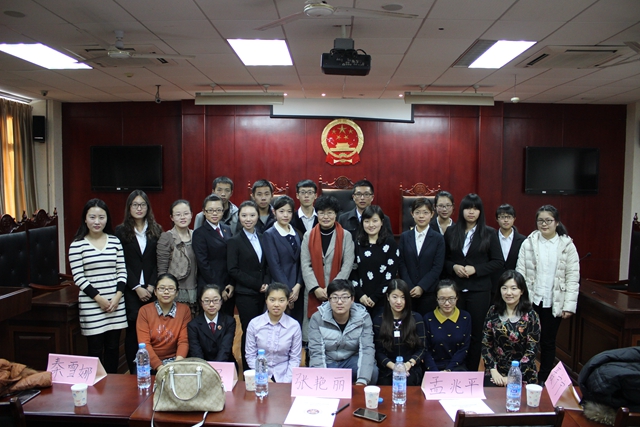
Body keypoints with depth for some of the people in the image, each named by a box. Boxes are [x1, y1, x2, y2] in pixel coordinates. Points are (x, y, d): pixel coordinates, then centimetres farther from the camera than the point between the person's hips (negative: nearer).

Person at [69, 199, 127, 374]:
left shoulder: (115, 241, 5)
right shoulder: (77, 245, -4)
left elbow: (122, 271, 6)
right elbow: (78, 277, -6)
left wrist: (118, 296, -6)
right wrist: (98, 298, -11)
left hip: (116, 302, 3)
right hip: (91, 305, -3)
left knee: (113, 346, 10)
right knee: (95, 348, 3)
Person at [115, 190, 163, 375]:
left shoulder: (156, 230, 8)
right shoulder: (121, 231, 3)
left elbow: (159, 262, 4)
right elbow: (122, 264, -1)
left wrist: (152, 286, -6)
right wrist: (137, 288, -8)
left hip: (151, 288, 1)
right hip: (131, 289, -1)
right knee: (133, 329, -1)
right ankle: (134, 371, 9)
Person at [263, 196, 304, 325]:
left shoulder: (296, 234, 11)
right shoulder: (269, 234, -4)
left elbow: (300, 262, 8)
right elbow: (274, 265, -9)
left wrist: (298, 286, -6)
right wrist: (287, 291, -12)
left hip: (297, 290, 4)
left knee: (297, 324, 5)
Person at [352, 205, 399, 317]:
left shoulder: (390, 243, -2)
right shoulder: (357, 243, 7)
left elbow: (391, 273, -6)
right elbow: (353, 270, 6)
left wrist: (375, 297, -9)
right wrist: (360, 295, -6)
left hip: (382, 300, -2)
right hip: (360, 300, 2)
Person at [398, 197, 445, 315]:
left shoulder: (438, 238, 1)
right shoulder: (405, 237, 6)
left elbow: (437, 267, -4)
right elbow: (401, 264, 2)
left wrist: (422, 287, -12)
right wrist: (409, 287, -9)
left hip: (429, 292, -1)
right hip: (408, 291, 1)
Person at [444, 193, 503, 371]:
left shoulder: (489, 234, 1)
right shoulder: (451, 232, 5)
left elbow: (498, 261, 0)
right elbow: (443, 258, 11)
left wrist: (475, 269, -12)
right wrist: (453, 267, -9)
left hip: (479, 290, -1)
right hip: (455, 288, 1)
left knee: (476, 332, 5)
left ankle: (471, 372, 19)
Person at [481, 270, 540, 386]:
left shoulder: (530, 316, -6)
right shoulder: (493, 312, 3)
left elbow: (531, 350, -8)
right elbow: (486, 344, 4)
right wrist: (493, 371, -8)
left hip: (522, 375, -2)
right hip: (496, 372, 2)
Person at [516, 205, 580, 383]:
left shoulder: (567, 245, 0)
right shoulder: (528, 243, 0)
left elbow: (573, 277, -1)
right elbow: (521, 273, 0)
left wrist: (569, 305, -6)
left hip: (554, 303, 0)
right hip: (531, 301, 0)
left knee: (548, 342, 10)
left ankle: (544, 380, 24)